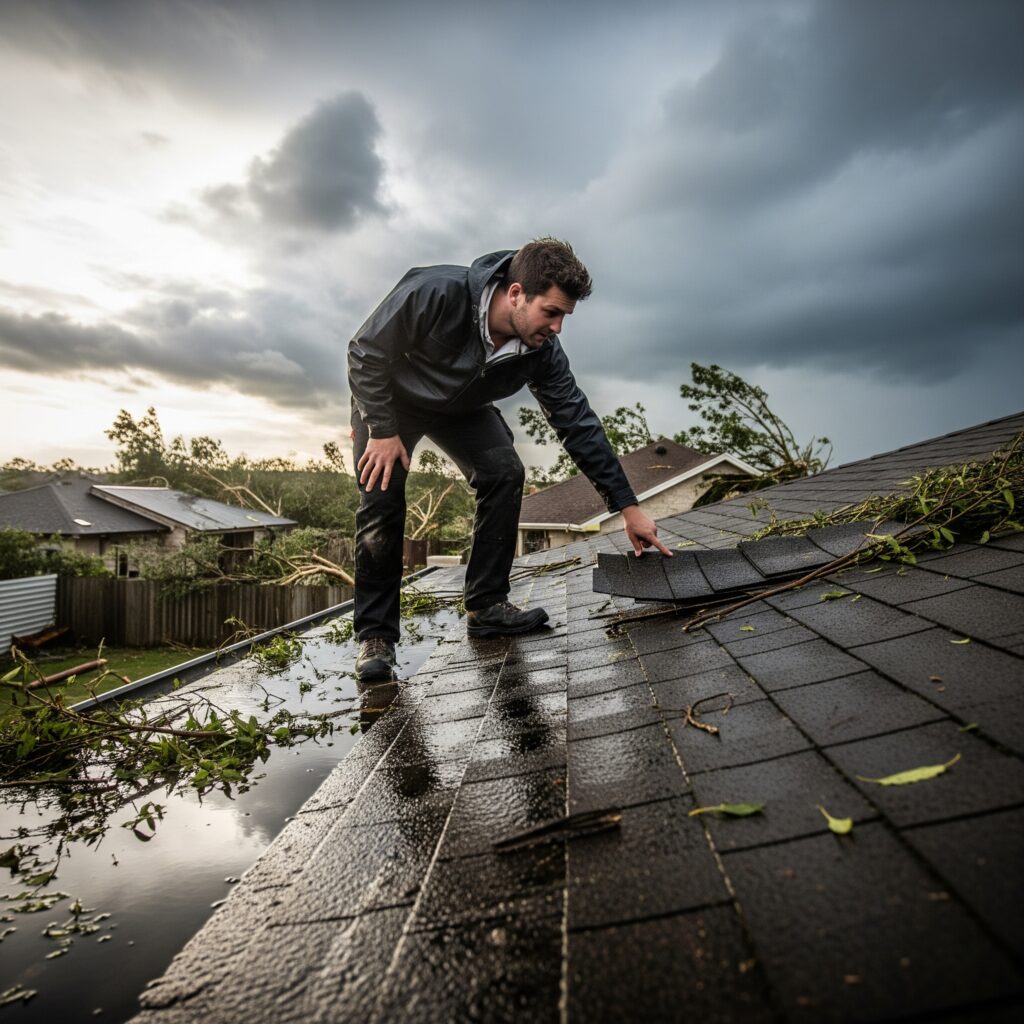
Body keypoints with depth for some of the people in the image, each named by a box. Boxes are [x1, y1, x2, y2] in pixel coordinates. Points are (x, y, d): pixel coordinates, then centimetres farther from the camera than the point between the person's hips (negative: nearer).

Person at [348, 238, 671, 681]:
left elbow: (578, 424, -19)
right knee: (382, 499, -18)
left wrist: (627, 506, -19)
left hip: (462, 408, 4)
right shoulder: (436, 293, -38)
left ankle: (486, 606, -4)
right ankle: (376, 635, -7)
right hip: (388, 396, -4)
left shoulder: (542, 350, -24)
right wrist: (382, 431, -26)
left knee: (505, 474, -15)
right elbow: (365, 352, -24)